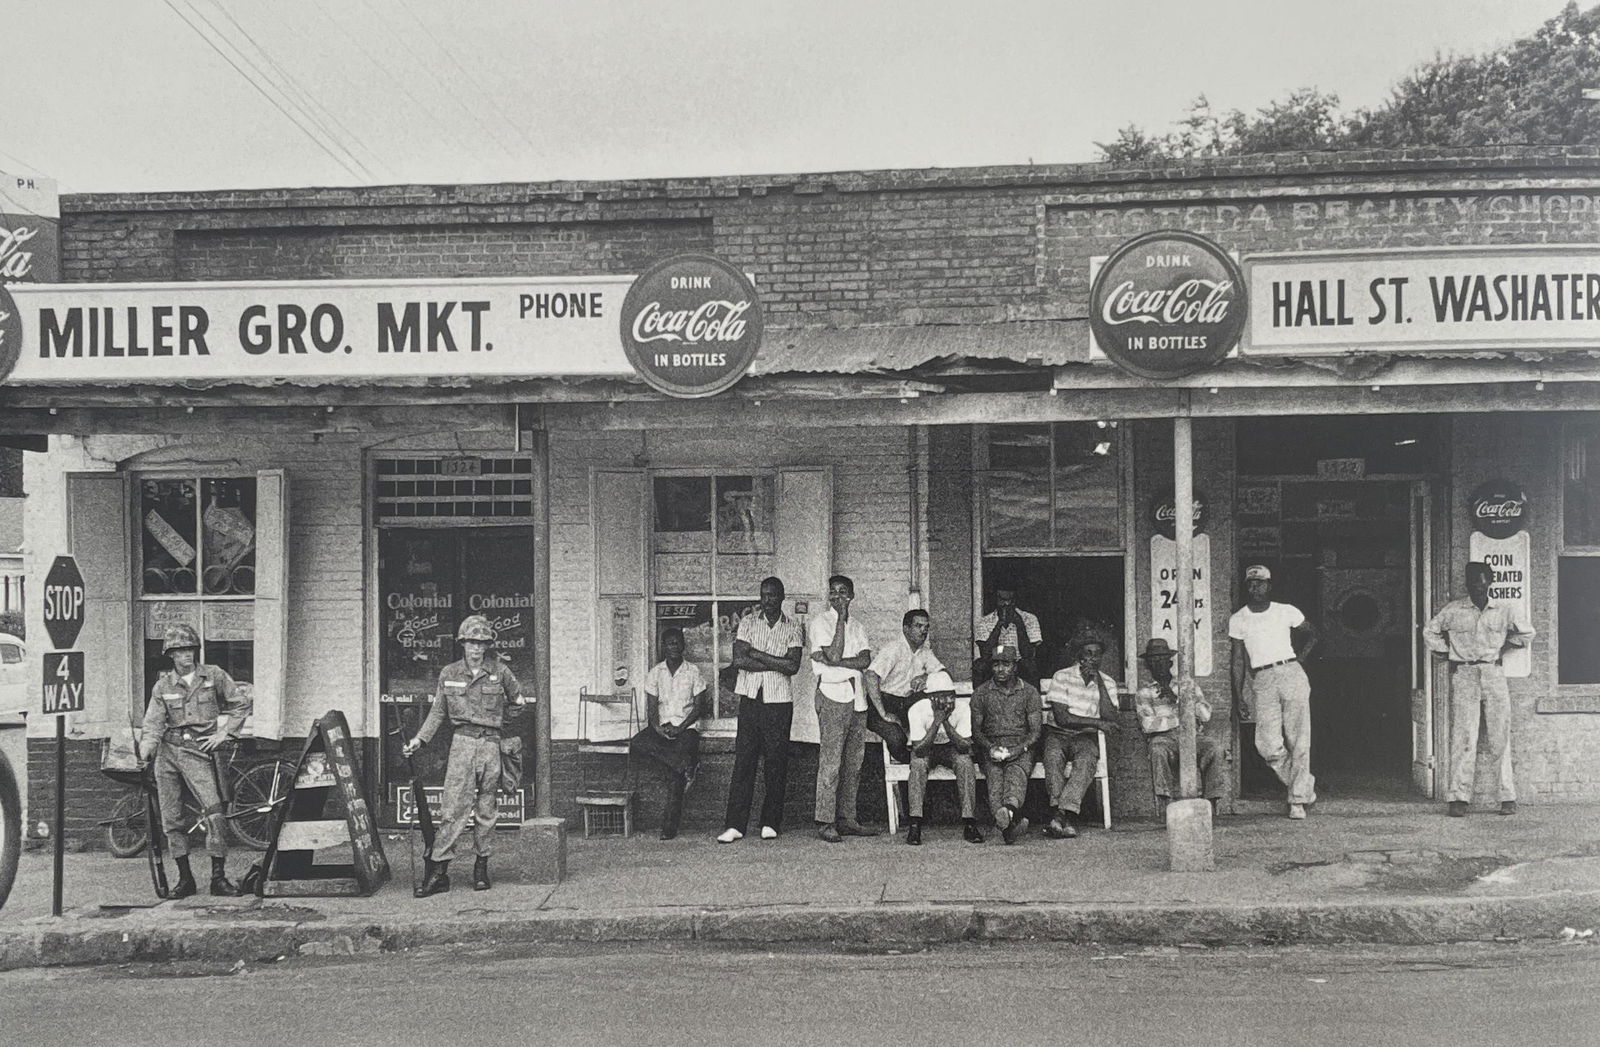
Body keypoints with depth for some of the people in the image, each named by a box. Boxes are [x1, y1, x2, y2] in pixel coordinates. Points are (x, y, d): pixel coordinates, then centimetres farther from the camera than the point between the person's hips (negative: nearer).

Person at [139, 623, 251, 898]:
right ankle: (185, 877, 15)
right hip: (167, 751, 2)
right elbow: (153, 724, -2)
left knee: (214, 814, -15)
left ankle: (218, 877, -8)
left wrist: (224, 733, 0)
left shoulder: (214, 676, 3)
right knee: (171, 819, 3)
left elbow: (242, 703, 8)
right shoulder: (163, 686, 6)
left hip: (199, 752, -2)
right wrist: (145, 751, -20)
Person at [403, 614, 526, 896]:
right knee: (454, 806, -8)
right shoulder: (449, 674, 7)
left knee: (486, 809, 6)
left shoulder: (500, 671, 5)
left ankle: (481, 866, 16)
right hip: (462, 742, 0)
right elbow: (437, 712, 10)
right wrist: (419, 739, 3)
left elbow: (518, 699, 21)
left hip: (491, 743, 1)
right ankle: (438, 870, -7)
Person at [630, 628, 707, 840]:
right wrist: (658, 728, -16)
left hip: (686, 727, -3)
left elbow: (698, 707, 1)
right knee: (636, 744, -29)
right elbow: (652, 707, 5)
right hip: (661, 727, 3)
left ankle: (669, 826, -22)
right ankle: (685, 764, -27)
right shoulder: (655, 673, 11)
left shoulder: (693, 671, 5)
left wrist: (680, 728, -13)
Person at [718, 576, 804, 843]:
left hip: (779, 701, -1)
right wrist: (776, 664, -9)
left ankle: (771, 823, 11)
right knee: (743, 760, -1)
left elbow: (793, 666, -9)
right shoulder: (748, 622, 6)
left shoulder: (792, 628, 4)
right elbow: (738, 660, -6)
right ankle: (735, 825, 0)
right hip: (750, 698, 1)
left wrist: (757, 655, -10)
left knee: (776, 763, 2)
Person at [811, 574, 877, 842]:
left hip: (857, 696, 6)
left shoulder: (856, 626, 18)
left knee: (854, 761, 5)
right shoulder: (822, 622, 1)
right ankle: (825, 822, -6)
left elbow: (865, 660, 2)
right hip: (832, 693, -6)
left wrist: (833, 660, -12)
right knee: (830, 760, -8)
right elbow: (834, 654, -14)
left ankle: (846, 819, 10)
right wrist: (841, 617, -9)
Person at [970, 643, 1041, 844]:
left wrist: (1019, 748, -15)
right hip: (991, 747, 1)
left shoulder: (1029, 691, 10)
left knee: (1016, 772, -35)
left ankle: (1009, 810, -68)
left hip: (1021, 747, -1)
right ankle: (1008, 824, -59)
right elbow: (976, 729, 9)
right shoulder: (981, 692, 12)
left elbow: (1036, 730, 4)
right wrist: (990, 748, -12)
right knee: (995, 774, -33)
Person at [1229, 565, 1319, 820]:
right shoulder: (1238, 620, 8)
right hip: (1262, 681, 1)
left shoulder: (1287, 612, 5)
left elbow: (1312, 635, 20)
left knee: (1298, 740, -5)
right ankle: (1306, 784, 12)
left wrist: (1297, 660, 6)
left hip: (1291, 675, -1)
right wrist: (1238, 697, 5)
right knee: (1268, 745, -11)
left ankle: (1298, 800, 4)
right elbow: (1238, 661, 10)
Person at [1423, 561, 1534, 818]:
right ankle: (1459, 798, -8)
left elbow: (1526, 633, 21)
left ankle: (1508, 797, 6)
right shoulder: (1453, 610, 3)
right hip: (1463, 674, -1)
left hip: (1494, 674, 1)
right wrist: (1448, 654, 9)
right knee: (1463, 737, -7)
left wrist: (1503, 649, 15)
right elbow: (1430, 632, 16)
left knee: (1499, 738, 1)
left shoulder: (1505, 610, 6)